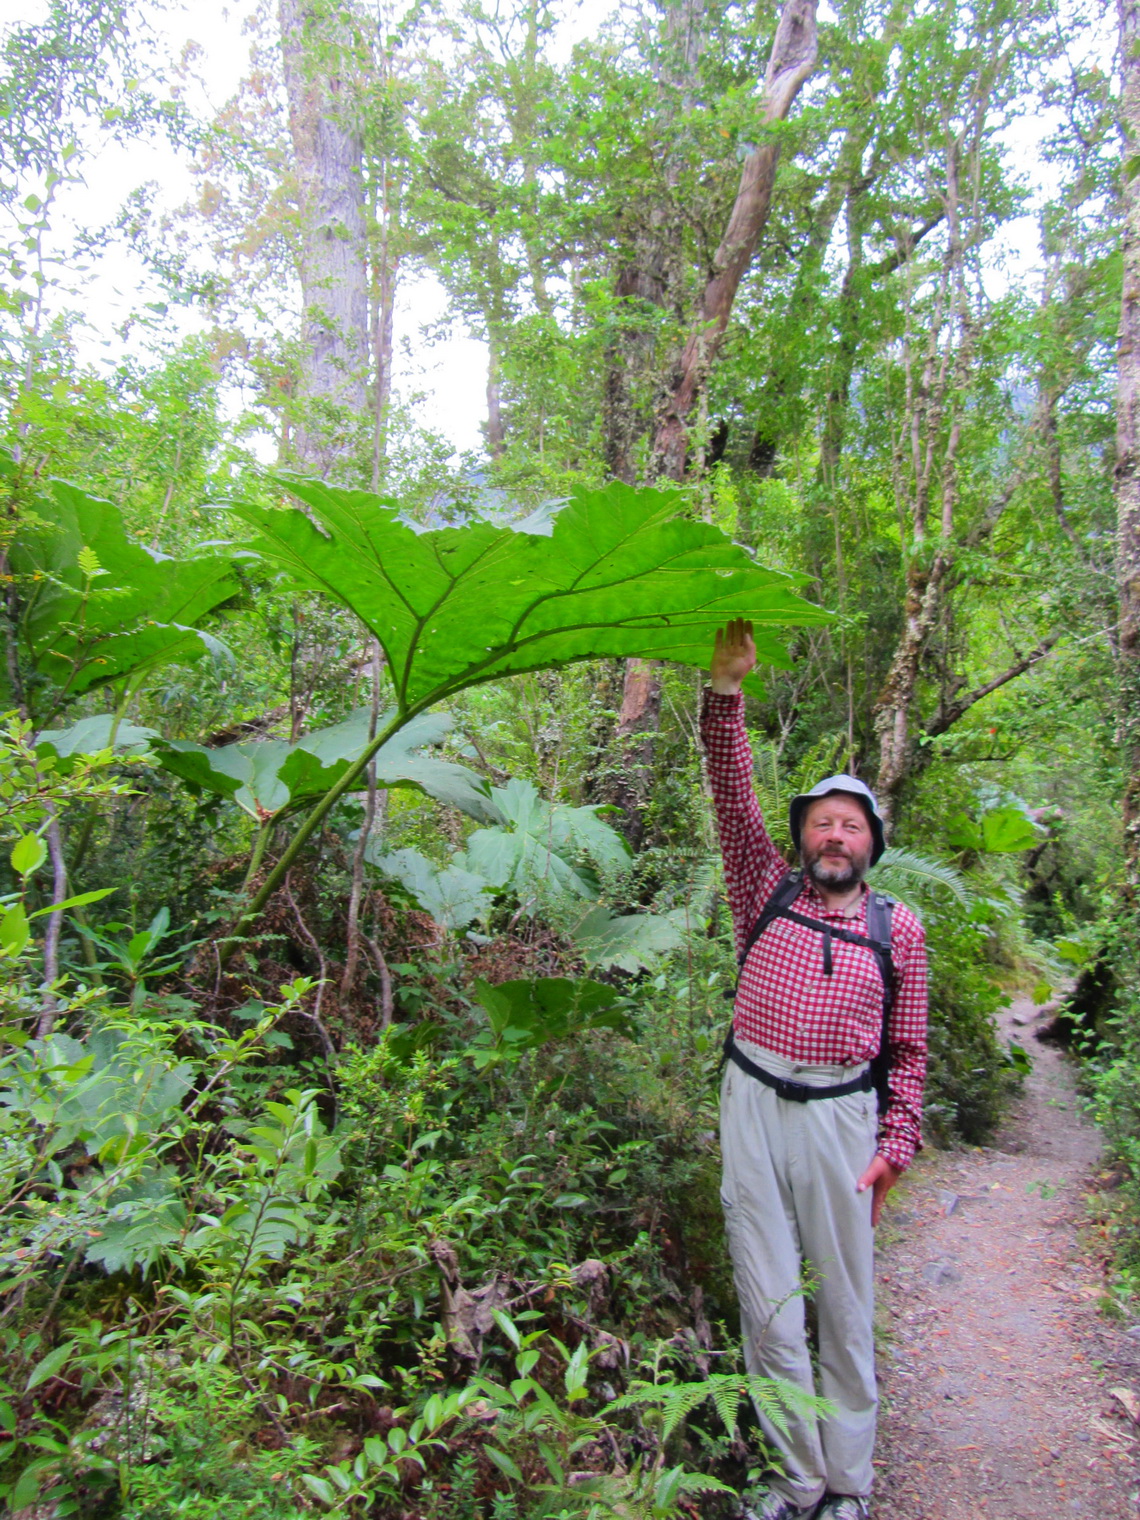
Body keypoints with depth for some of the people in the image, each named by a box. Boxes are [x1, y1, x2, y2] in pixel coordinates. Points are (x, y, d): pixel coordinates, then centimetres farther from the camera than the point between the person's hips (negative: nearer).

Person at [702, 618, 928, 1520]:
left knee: (844, 1303, 10)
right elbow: (733, 798, -4)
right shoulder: (770, 894, 6)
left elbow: (909, 1049, 8)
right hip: (752, 1106, 1)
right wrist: (726, 689, -11)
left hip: (839, 1115, 0)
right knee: (768, 1304, 8)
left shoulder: (900, 929, 5)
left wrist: (895, 1142, -1)